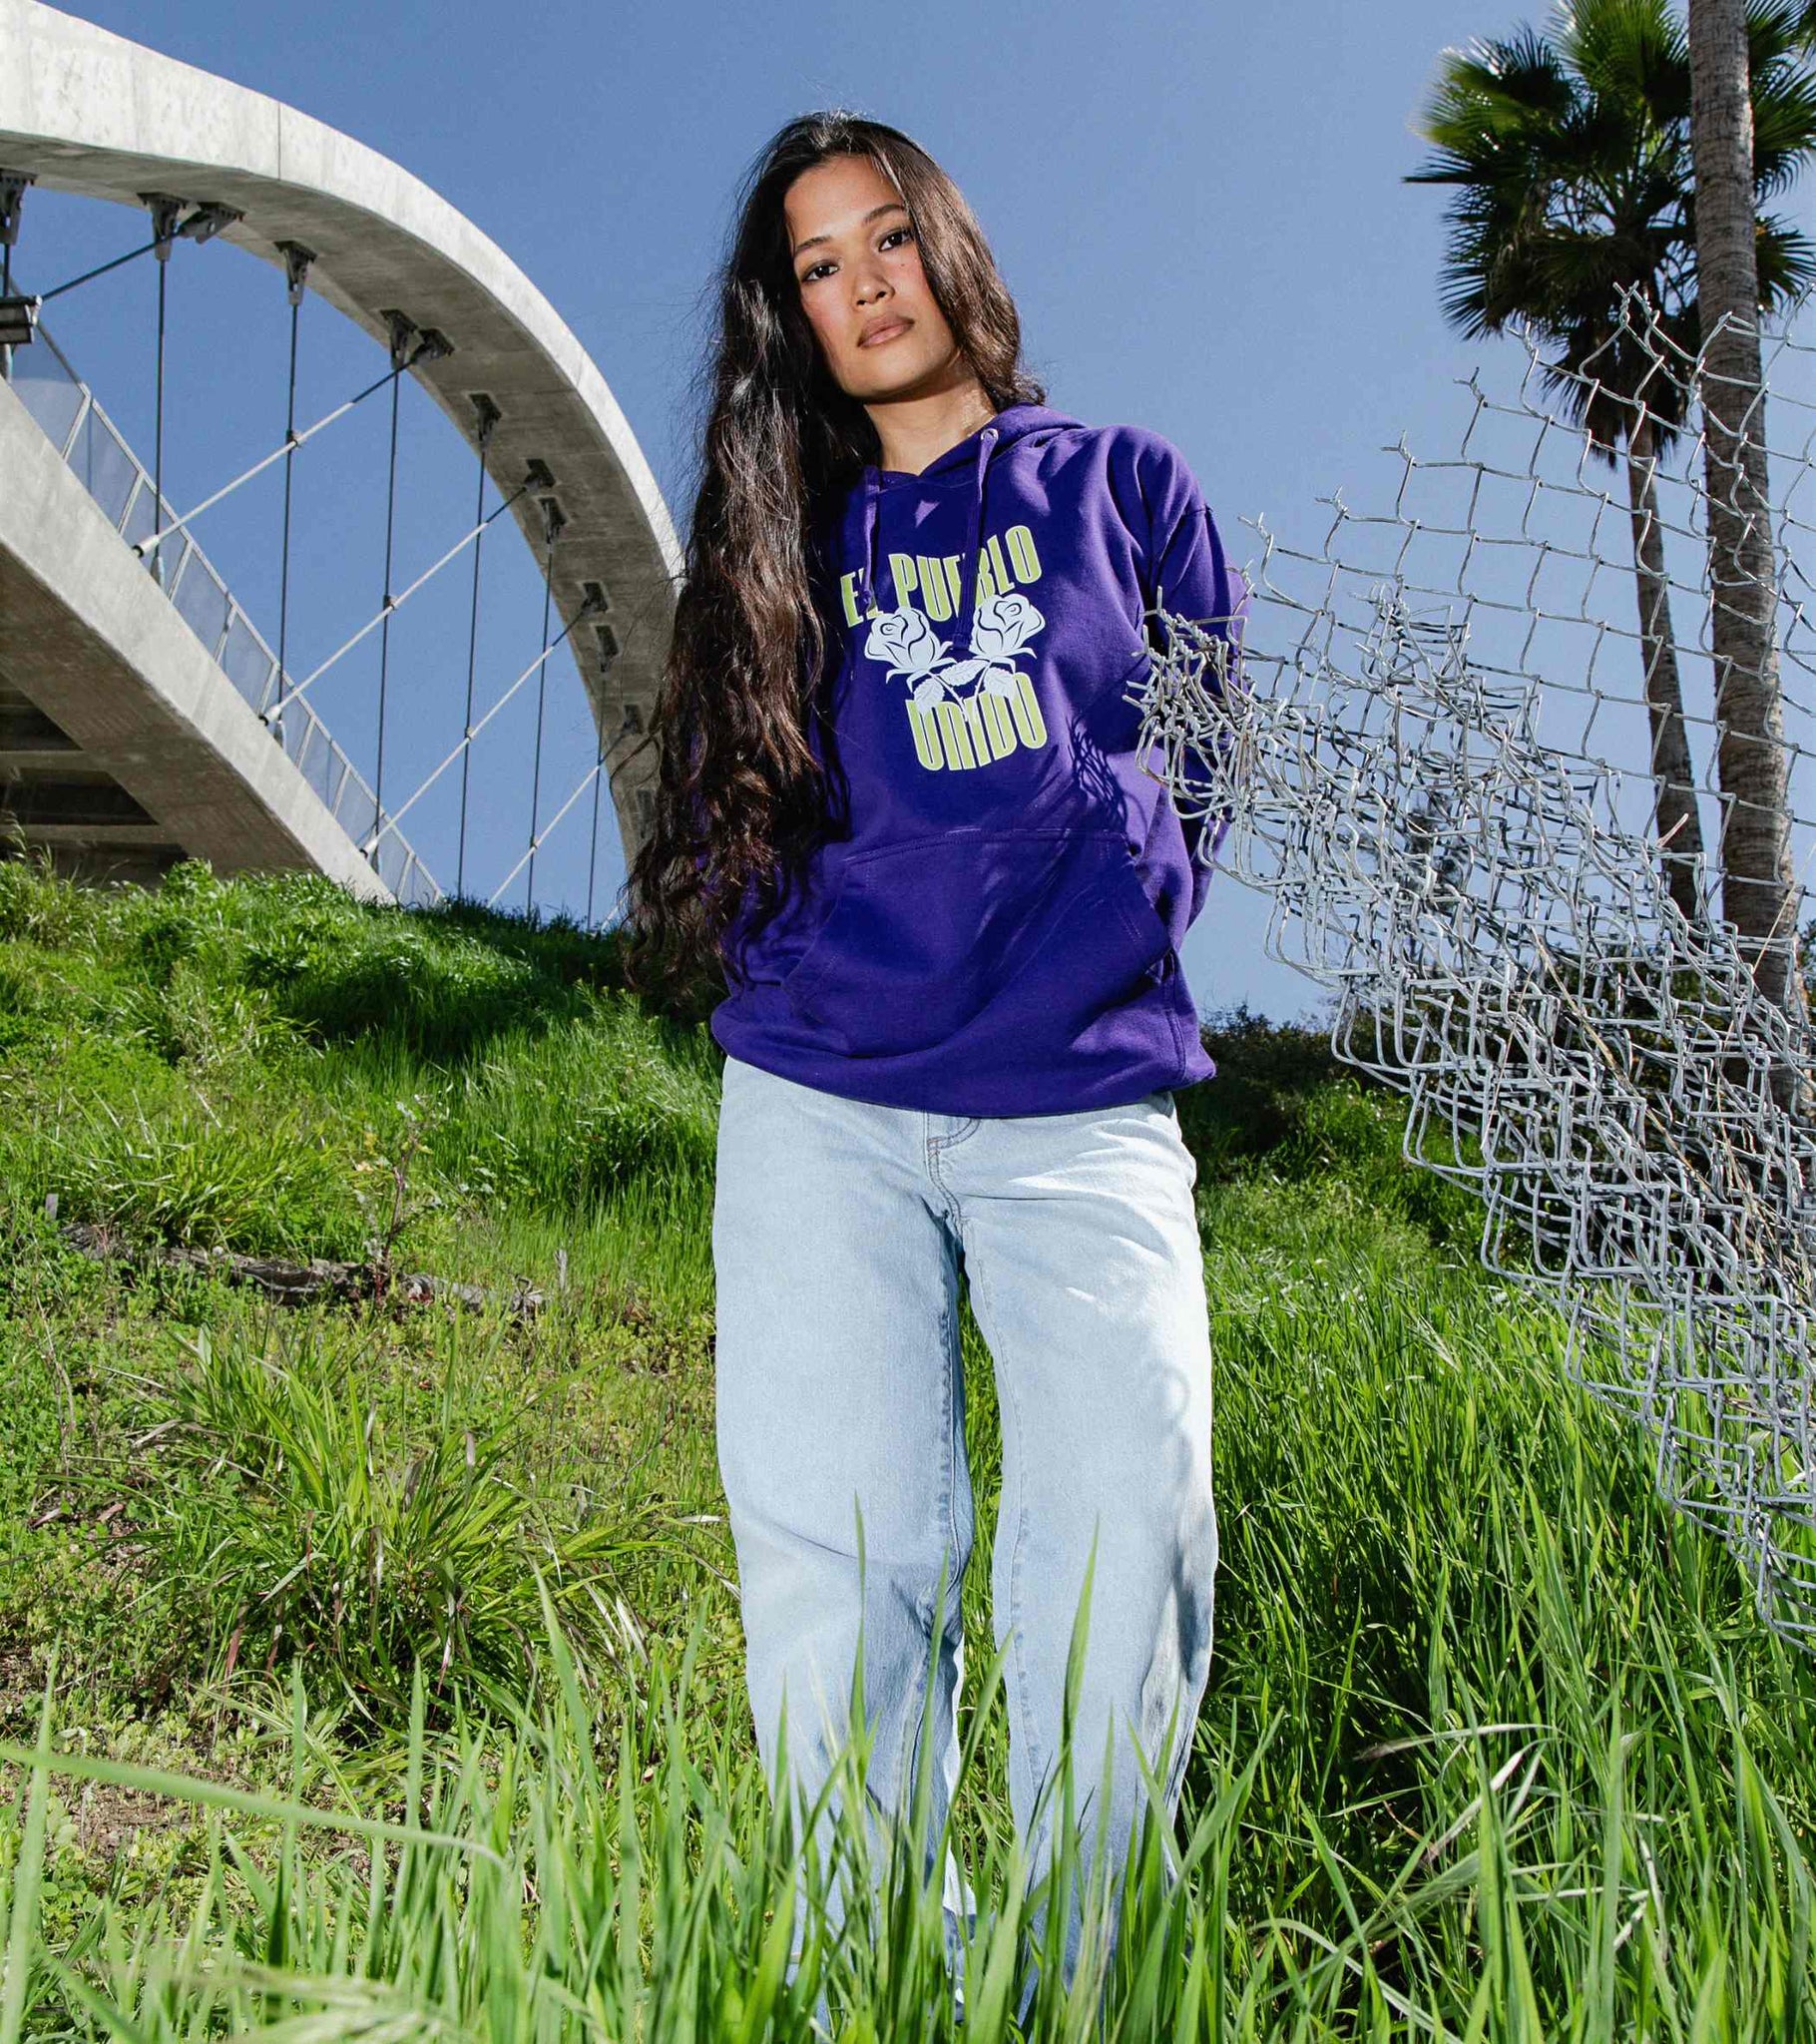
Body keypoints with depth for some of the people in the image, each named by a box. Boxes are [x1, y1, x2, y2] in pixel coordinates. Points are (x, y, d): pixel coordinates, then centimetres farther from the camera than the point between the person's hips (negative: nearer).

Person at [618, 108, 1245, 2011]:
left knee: (1129, 1520, -14)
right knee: (831, 1550, -6)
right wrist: (821, 952, 0)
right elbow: (746, 816, 17)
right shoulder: (789, 542, 20)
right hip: (819, 1108, 2)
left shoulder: (1121, 482, 17)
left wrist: (1117, 886, -1)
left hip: (1081, 1106, -1)